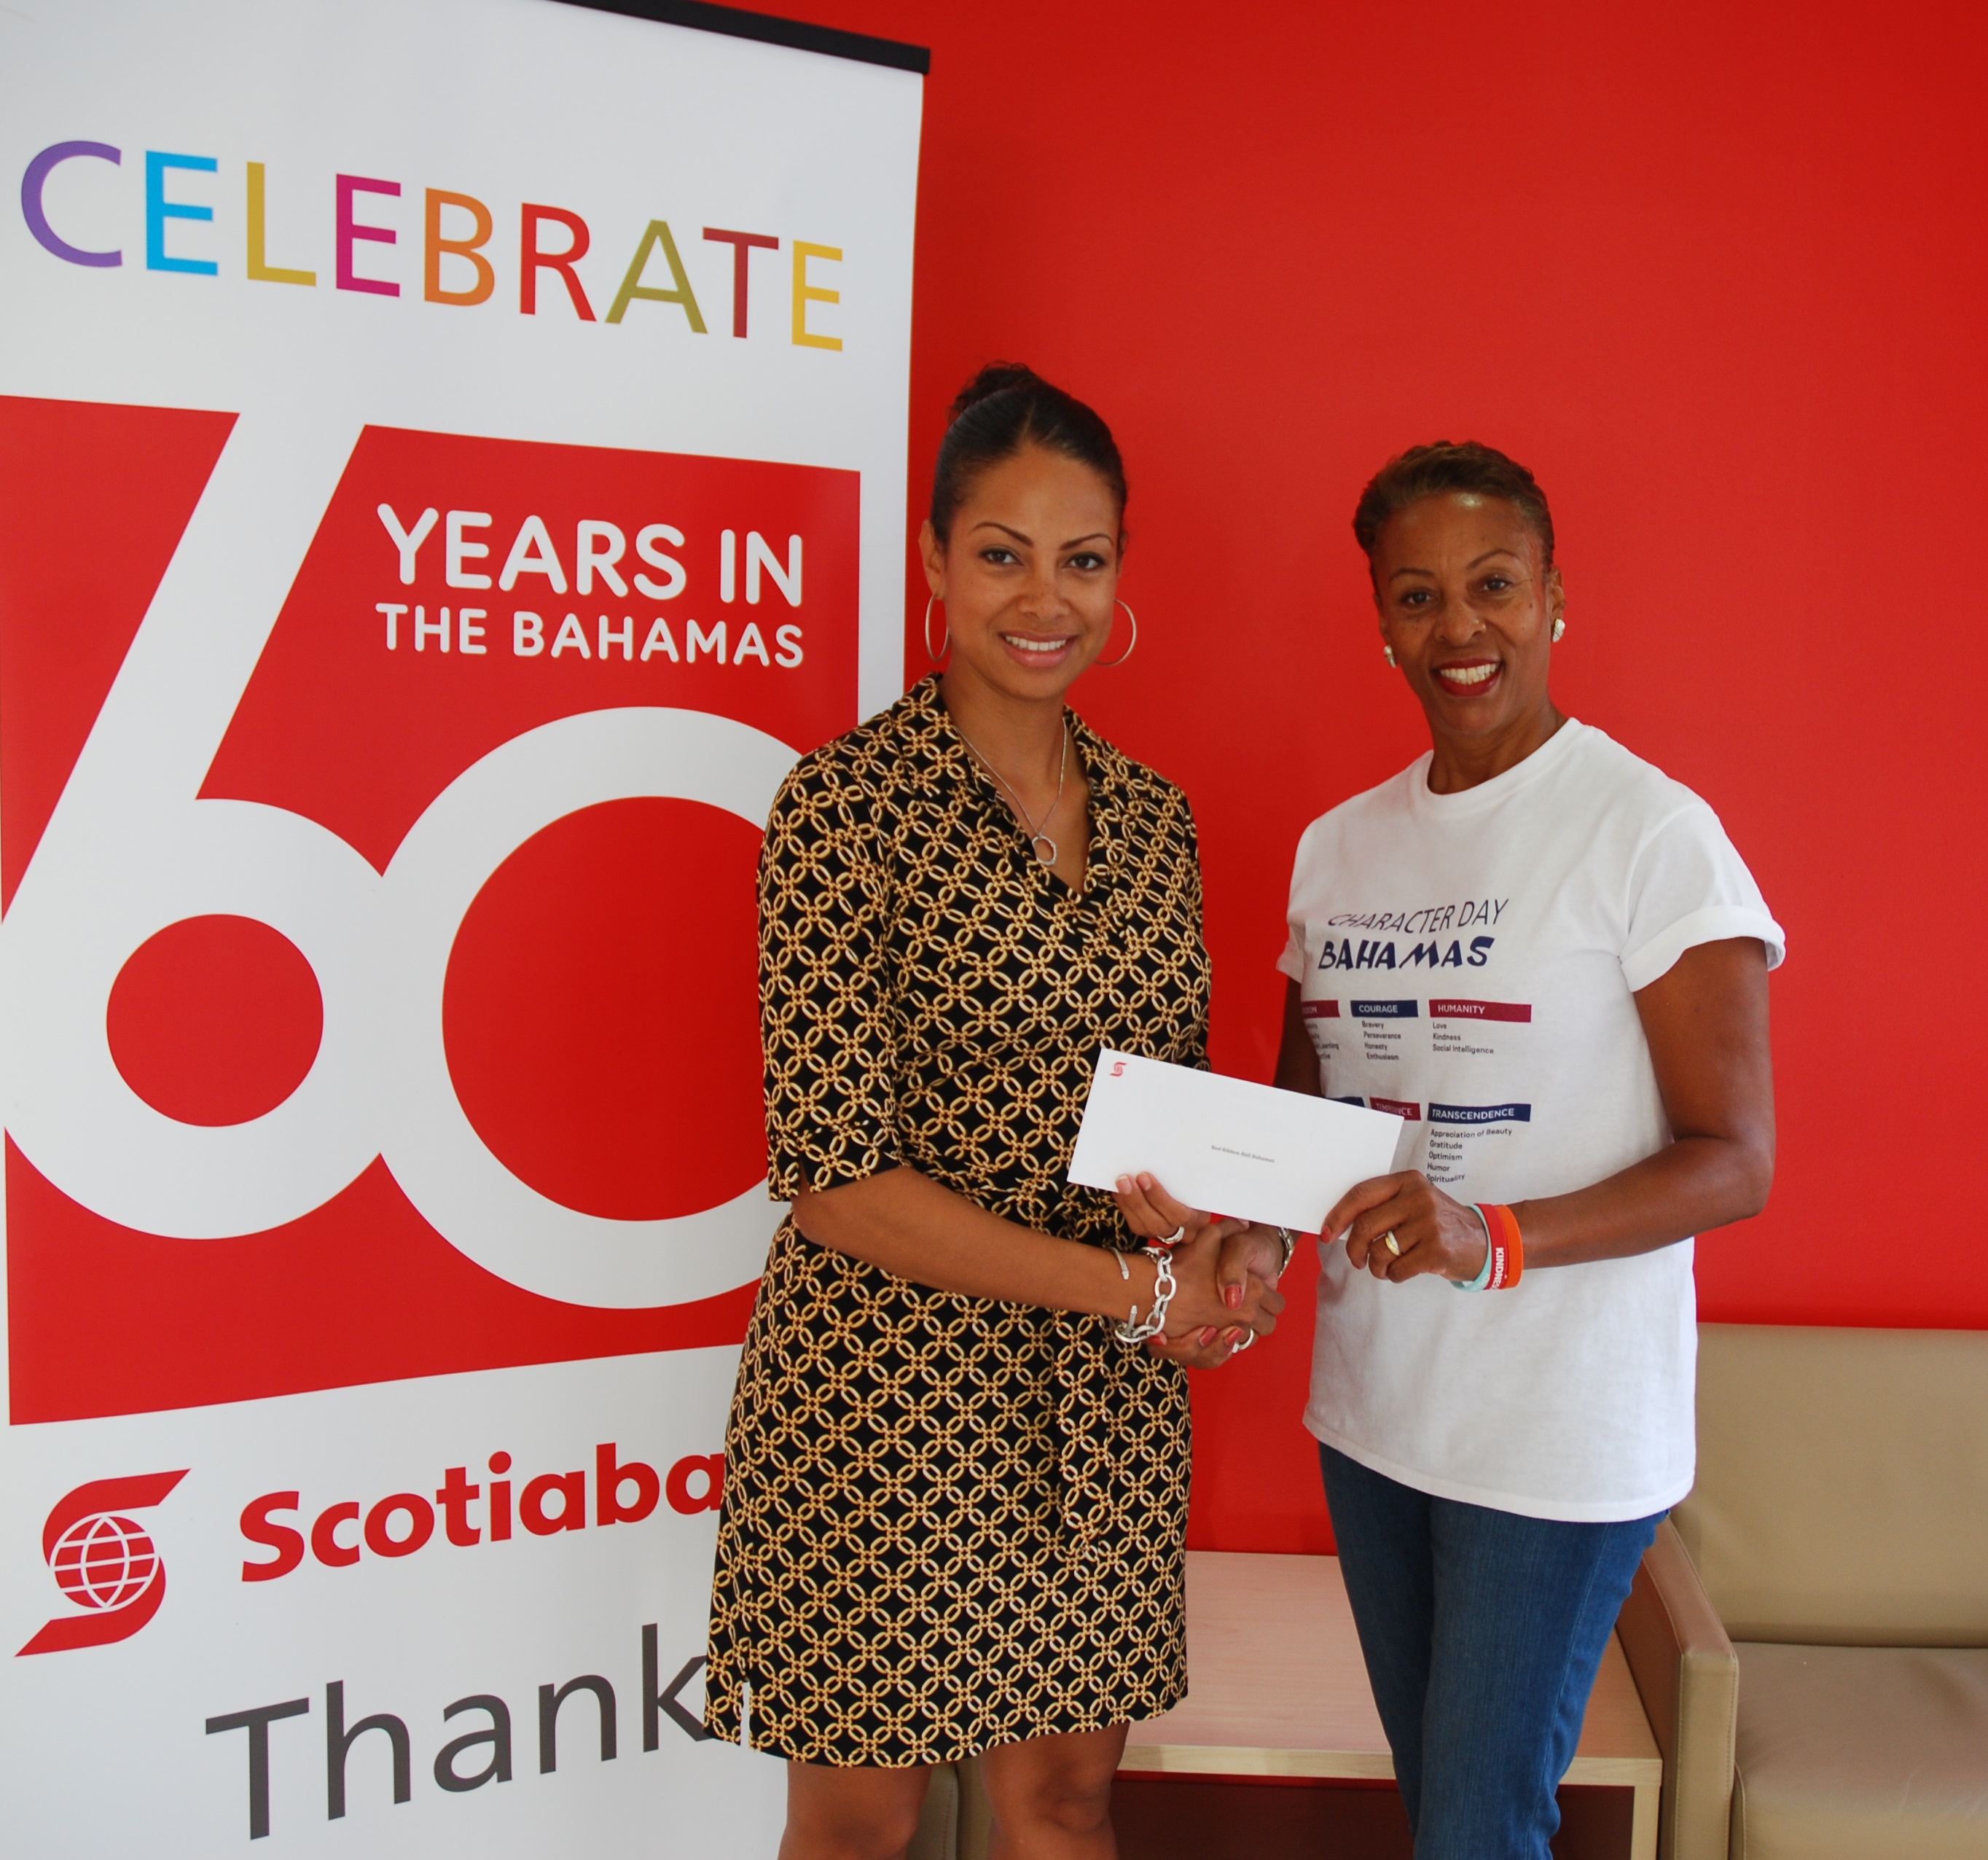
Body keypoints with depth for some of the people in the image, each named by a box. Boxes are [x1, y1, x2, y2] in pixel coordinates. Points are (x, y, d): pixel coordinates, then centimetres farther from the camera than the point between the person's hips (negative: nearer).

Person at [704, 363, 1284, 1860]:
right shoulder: (848, 806, -14)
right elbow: (836, 1174, -18)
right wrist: (1136, 1284, -16)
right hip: (892, 1392, -5)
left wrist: (1206, 1220, -8)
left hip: (1109, 1400, 5)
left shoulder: (1154, 815, 5)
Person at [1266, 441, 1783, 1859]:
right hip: (1372, 1405, 6)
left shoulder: (1651, 831, -11)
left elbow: (1735, 1161, -13)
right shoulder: (1339, 844, 8)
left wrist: (1494, 1238, -27)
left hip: (1560, 1432, -5)